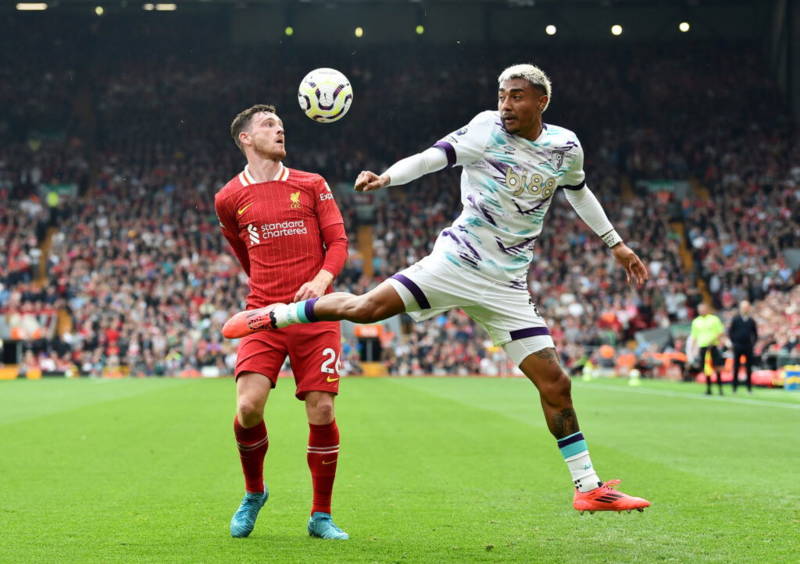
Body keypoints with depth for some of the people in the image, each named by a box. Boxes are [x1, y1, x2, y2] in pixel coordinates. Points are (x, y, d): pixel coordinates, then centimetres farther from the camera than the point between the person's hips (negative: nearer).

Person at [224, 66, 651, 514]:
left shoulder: (566, 146, 6)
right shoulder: (488, 129, -6)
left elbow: (579, 192, 25)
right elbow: (433, 157, -17)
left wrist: (617, 244, 31)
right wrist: (386, 177, -34)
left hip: (507, 286, 3)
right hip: (456, 262, -3)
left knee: (555, 384, -1)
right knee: (366, 308, -20)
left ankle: (589, 488, 12)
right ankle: (272, 316, 4)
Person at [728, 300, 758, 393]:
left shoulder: (751, 321, 7)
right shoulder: (735, 319, 2)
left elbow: (755, 333, 14)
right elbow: (730, 332, 4)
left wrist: (753, 344, 4)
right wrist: (733, 343, -2)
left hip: (748, 347, 1)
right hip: (737, 346, -1)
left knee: (749, 368, 2)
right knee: (736, 367, 1)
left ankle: (749, 387, 8)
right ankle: (735, 387, 6)